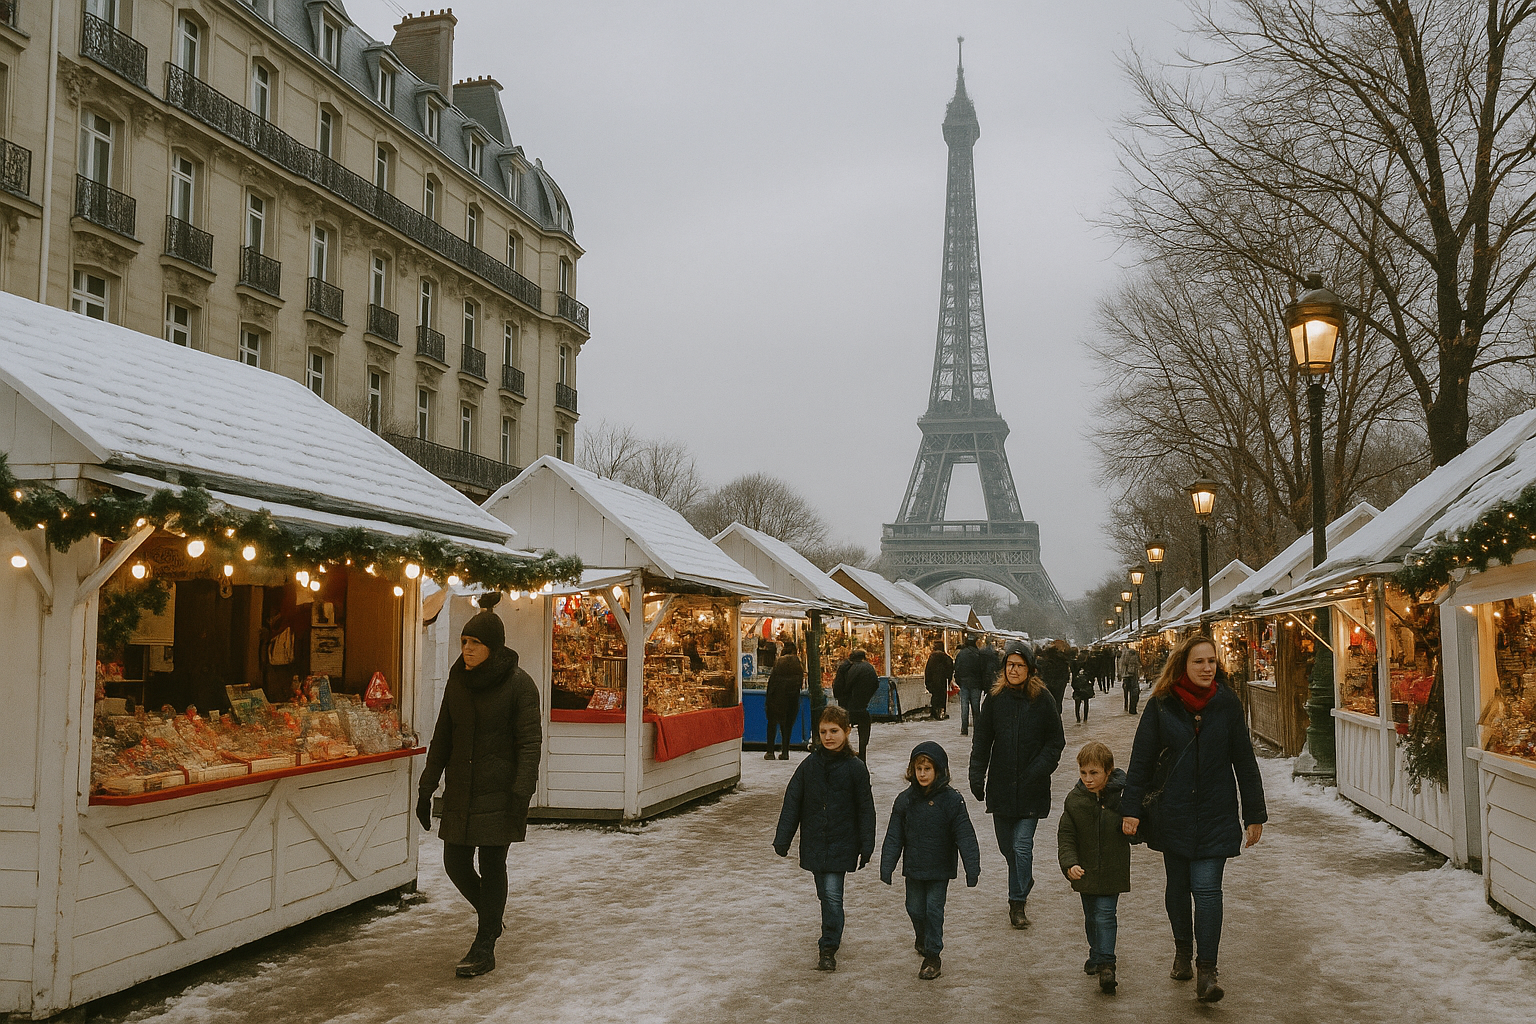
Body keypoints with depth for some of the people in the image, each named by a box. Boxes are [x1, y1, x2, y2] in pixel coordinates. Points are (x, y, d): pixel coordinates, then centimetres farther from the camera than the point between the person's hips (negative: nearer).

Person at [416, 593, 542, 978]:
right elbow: (442, 737, 12)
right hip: (461, 791, 5)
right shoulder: (457, 681, 6)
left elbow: (530, 742, -12)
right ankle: (491, 919, 33)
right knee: (456, 863, 6)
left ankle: (485, 949, 11)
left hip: (498, 791, -5)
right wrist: (427, 787, 8)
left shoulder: (518, 684, -10)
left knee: (492, 865, -1)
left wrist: (522, 791, -20)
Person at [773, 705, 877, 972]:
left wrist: (866, 846, -3)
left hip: (841, 843, -3)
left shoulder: (855, 767, -5)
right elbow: (792, 803, 4)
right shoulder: (809, 765, 1)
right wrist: (782, 839, 2)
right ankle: (832, 934, 34)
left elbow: (866, 809, 0)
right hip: (813, 842, 3)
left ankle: (828, 948, -2)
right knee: (824, 895, 13)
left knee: (832, 894, -10)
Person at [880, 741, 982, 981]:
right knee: (915, 909, 14)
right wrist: (886, 866, -4)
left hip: (940, 869, -3)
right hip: (913, 868, 3)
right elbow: (894, 836, 0)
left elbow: (965, 836, -11)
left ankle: (932, 956, 12)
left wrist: (972, 868, -15)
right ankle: (922, 938, 44)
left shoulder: (951, 800, -11)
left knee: (934, 909, -1)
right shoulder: (905, 799, -4)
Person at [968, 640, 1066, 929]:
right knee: (1007, 846, 13)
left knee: (1022, 846, -8)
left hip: (1030, 787, -3)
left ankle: (1017, 902, 4)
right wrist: (976, 776, -1)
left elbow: (1056, 742, 0)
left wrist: (1037, 771, -12)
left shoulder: (1043, 699, -4)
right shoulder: (995, 699, 2)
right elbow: (981, 741, 6)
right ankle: (1023, 881, 39)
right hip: (1000, 785, 3)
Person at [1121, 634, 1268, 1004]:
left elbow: (1244, 761, 4)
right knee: (1177, 886, 12)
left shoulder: (1227, 704, -1)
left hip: (1216, 814, -1)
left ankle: (1207, 970, -4)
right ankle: (1182, 952, 33)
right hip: (1172, 813, 1)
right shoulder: (1161, 705, -3)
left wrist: (1254, 814, 5)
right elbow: (1141, 759, 0)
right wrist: (1131, 809, -5)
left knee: (1206, 887, -9)